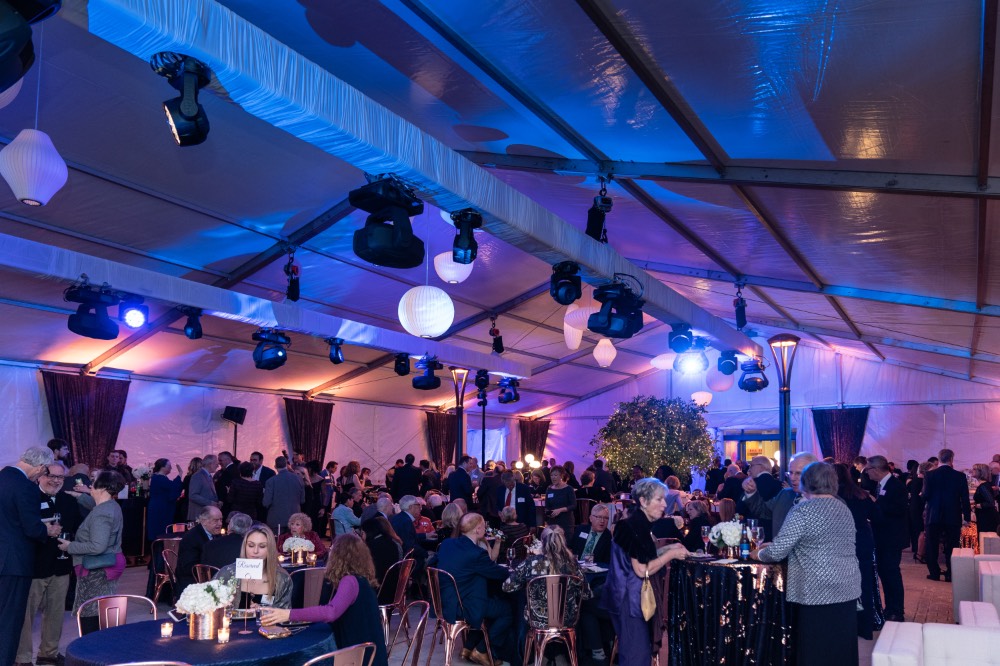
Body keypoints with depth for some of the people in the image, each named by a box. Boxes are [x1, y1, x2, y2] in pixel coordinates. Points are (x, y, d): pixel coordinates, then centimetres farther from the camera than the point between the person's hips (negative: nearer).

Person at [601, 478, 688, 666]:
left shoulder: (641, 524, 9)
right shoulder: (634, 527, -21)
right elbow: (642, 570, -23)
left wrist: (667, 548, 7)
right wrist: (671, 554, -14)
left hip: (635, 596, 10)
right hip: (629, 599, -10)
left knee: (641, 650, 17)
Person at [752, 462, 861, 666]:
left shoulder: (803, 510, -13)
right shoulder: (843, 508, 11)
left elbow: (778, 551, -16)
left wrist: (759, 554, 6)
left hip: (818, 591, -7)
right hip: (847, 588, 7)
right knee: (841, 649, 15)